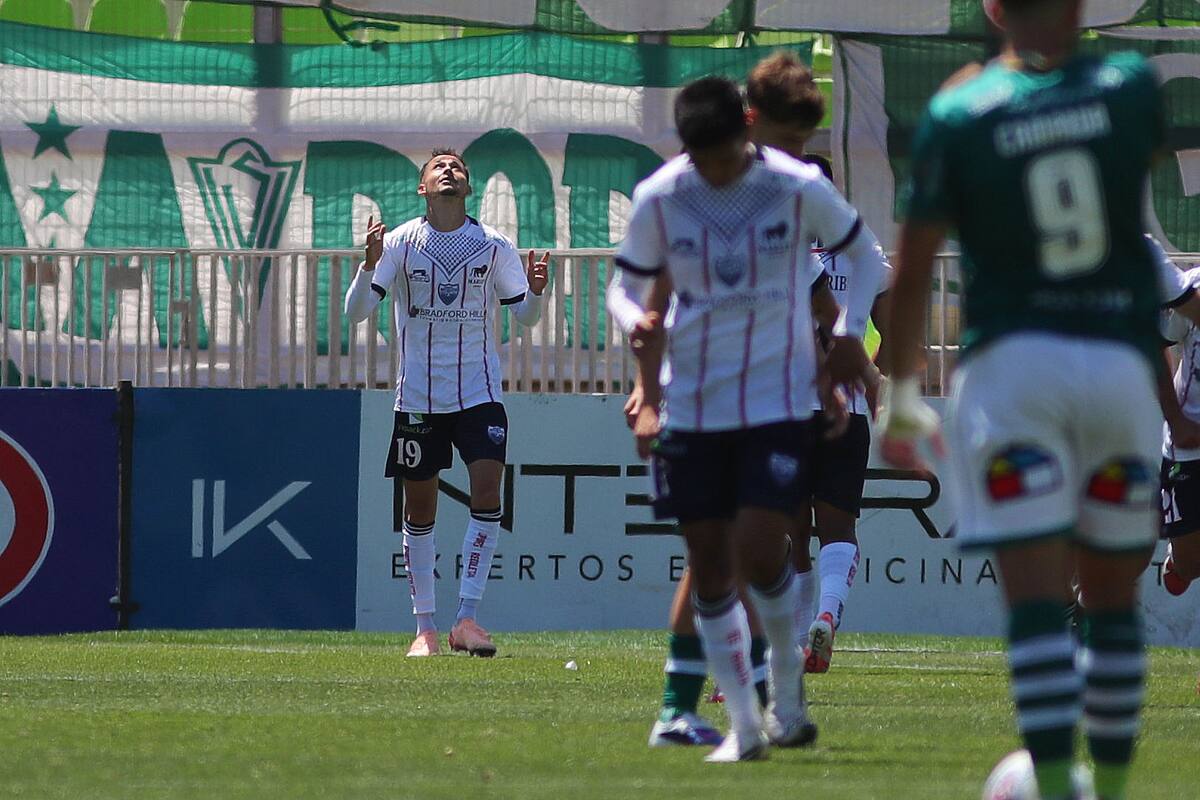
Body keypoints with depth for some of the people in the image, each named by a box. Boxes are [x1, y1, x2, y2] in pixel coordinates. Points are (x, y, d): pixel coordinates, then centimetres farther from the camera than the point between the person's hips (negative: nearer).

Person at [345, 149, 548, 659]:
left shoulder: (492, 247, 0)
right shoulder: (401, 243, -2)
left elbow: (525, 316, 8)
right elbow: (356, 311, -7)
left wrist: (534, 291, -14)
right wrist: (371, 264, -24)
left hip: (478, 393, 0)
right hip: (418, 398, 0)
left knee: (487, 491, -16)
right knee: (419, 509, 4)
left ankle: (467, 618, -12)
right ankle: (425, 626, 14)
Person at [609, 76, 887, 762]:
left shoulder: (799, 188, -7)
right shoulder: (658, 198, -4)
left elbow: (866, 254, 9)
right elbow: (628, 286, 7)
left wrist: (850, 333, -2)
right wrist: (637, 322, -16)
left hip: (778, 398, -2)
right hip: (692, 405, 3)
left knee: (761, 550, -15)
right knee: (709, 563, 2)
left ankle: (788, 688, 11)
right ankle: (745, 726, 12)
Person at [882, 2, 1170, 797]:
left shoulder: (958, 114, -3)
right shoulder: (1129, 86, 1)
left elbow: (914, 268, 1)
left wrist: (903, 389, 13)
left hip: (1013, 361, -1)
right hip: (1120, 361, 2)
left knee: (1036, 602, -7)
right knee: (1113, 602, 12)